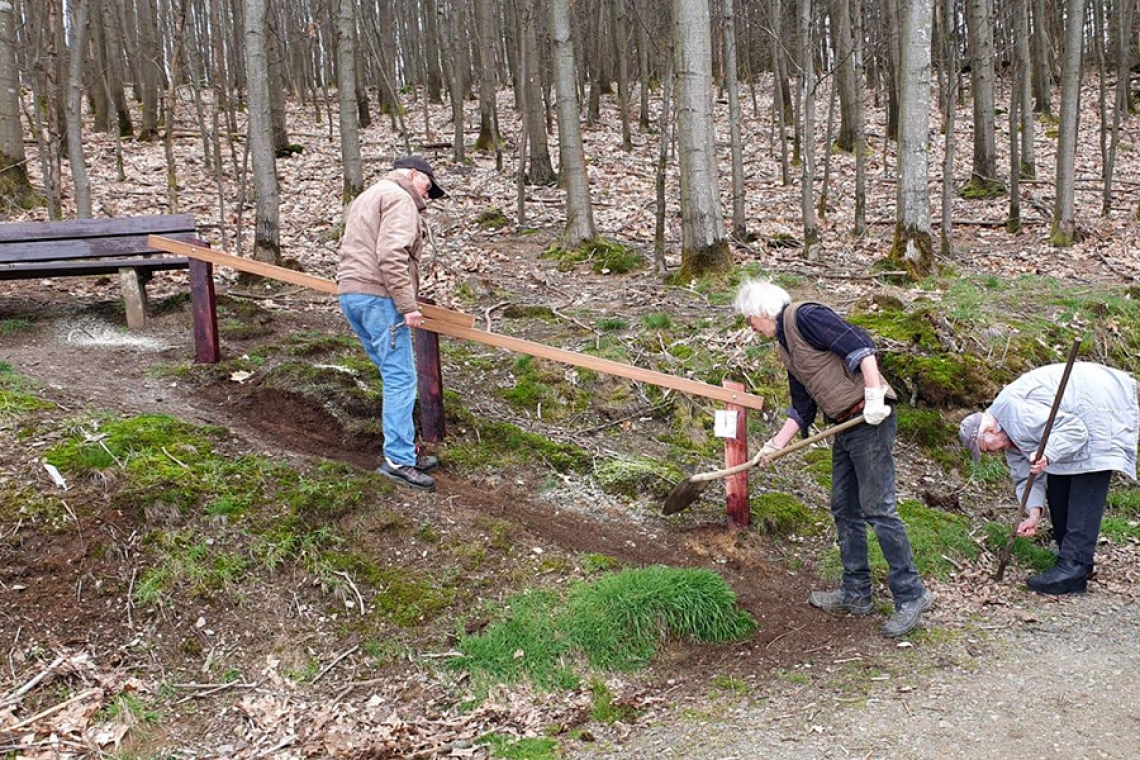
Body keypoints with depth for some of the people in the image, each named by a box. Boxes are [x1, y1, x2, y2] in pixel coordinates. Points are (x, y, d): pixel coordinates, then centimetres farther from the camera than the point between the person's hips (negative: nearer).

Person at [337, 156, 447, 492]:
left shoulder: (366, 197, 28)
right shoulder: (400, 198, -5)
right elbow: (392, 256, -19)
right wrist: (408, 305, -19)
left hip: (349, 294, 10)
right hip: (378, 296, -10)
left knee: (394, 375, 13)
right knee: (401, 378, -9)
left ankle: (405, 450, 16)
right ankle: (399, 459, -10)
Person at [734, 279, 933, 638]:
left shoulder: (803, 316, -10)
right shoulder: (785, 348, 18)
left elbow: (859, 344, -20)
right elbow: (802, 407, 22)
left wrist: (874, 395, -26)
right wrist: (776, 445, 17)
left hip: (871, 420, -10)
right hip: (845, 427, 10)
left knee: (878, 509, -7)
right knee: (845, 510, 14)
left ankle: (911, 595, 2)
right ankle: (856, 593, 25)